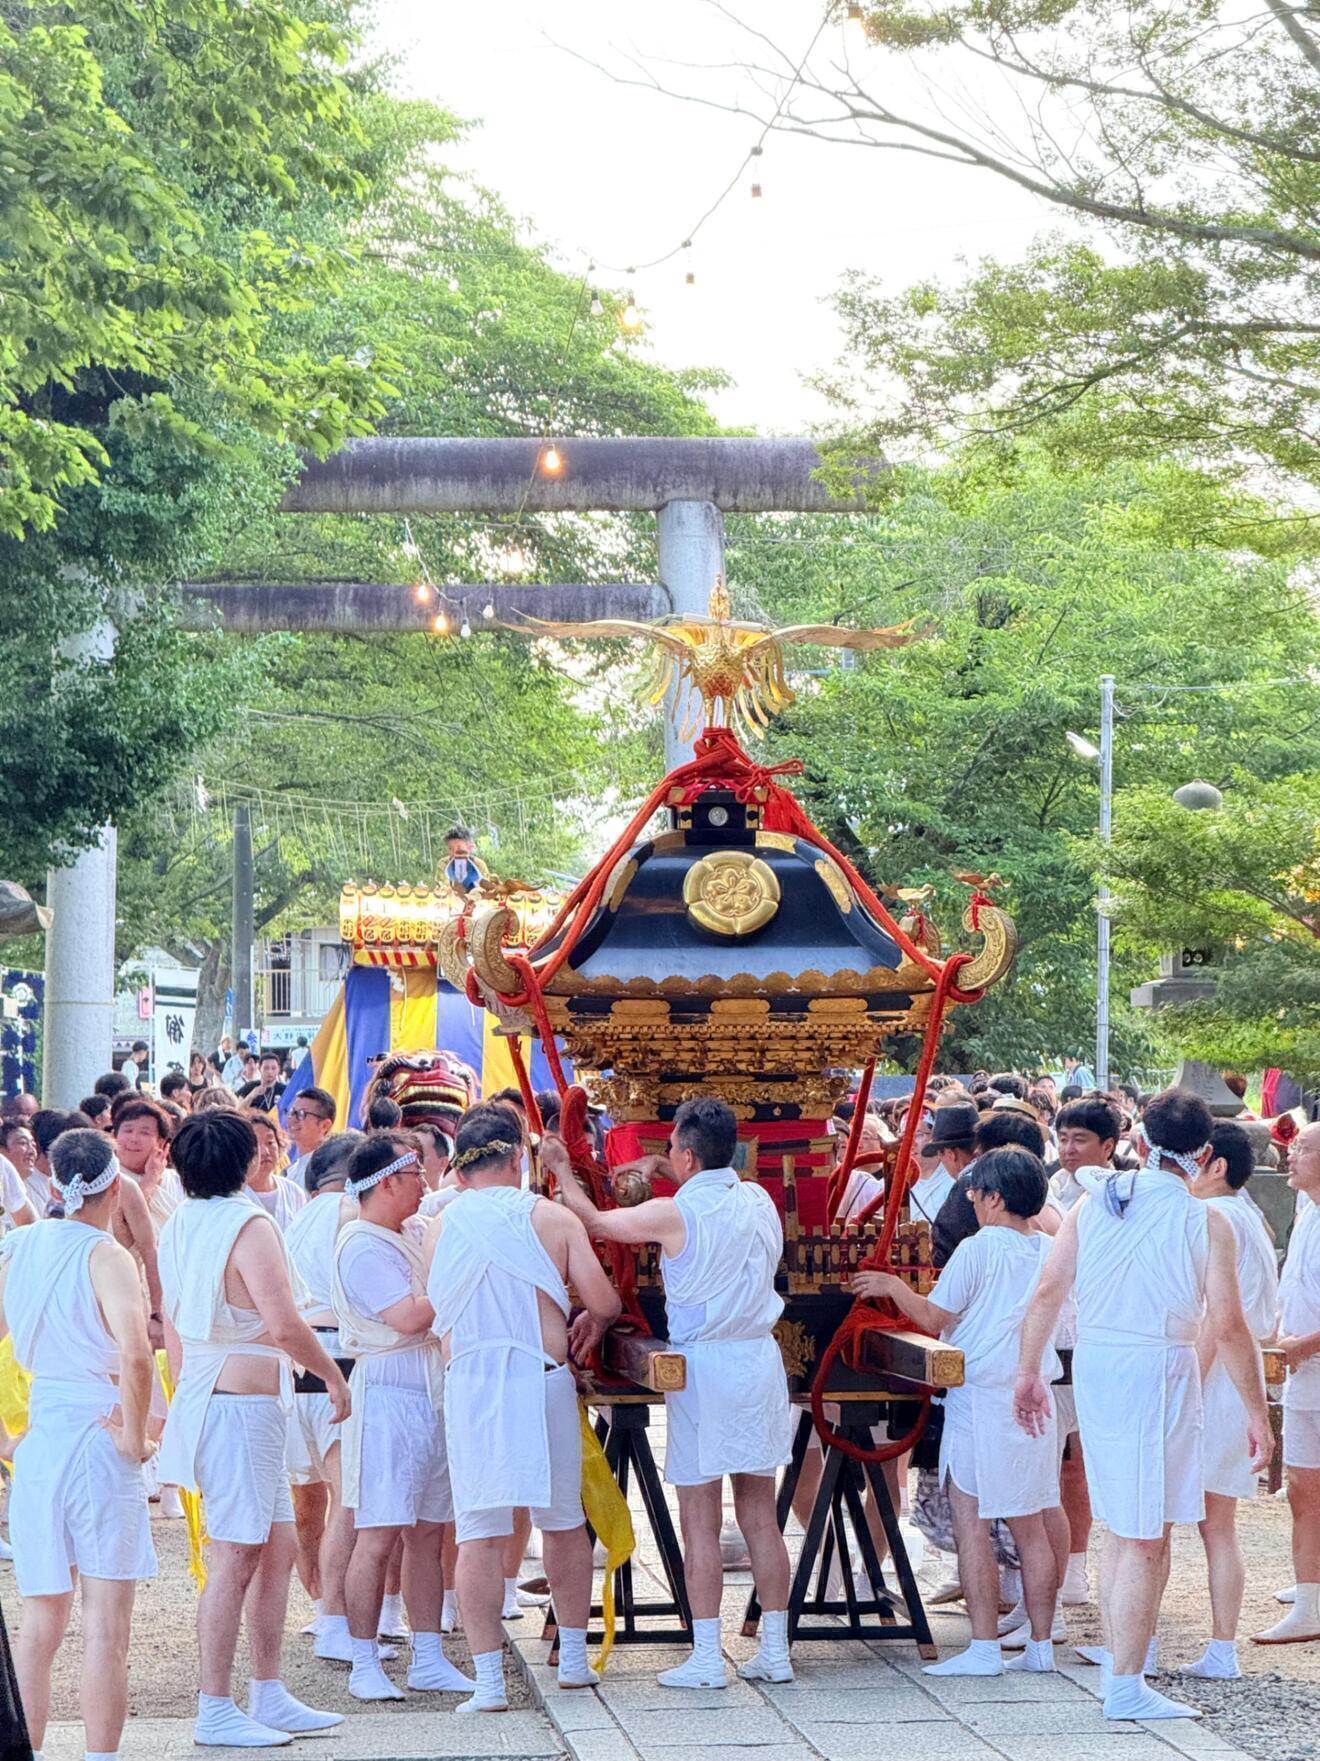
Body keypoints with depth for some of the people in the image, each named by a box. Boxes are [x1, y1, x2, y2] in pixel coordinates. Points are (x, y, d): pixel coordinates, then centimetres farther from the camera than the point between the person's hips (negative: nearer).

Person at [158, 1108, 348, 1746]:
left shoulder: (177, 1228, 12)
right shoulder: (249, 1226, -14)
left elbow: (172, 1327, 18)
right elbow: (284, 1325, -20)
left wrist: (185, 1397, 26)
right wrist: (333, 1374, -7)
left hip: (204, 1398, 9)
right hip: (244, 1401, -9)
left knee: (277, 1546, 14)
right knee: (234, 1558, -6)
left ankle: (269, 1697, 18)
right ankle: (215, 1711, -3)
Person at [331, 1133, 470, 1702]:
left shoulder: (406, 1238, 17)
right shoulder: (362, 1246, -12)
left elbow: (430, 1309, 25)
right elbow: (409, 1317, -20)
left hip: (430, 1394, 9)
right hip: (387, 1393, -9)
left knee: (428, 1531, 10)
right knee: (378, 1534, -7)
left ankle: (428, 1659, 15)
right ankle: (364, 1666, -2)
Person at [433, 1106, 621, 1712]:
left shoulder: (442, 1227, 4)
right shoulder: (552, 1218, 1)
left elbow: (432, 1313, 8)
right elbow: (604, 1301, -2)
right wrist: (591, 1323, 19)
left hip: (468, 1384, 0)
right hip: (542, 1382, 0)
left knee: (479, 1534, 1)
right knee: (564, 1520, 17)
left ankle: (489, 1679, -3)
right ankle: (573, 1657, 26)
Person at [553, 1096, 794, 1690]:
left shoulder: (674, 1214, -10)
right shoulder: (760, 1202, 6)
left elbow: (594, 1222, 2)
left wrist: (561, 1173, 21)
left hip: (704, 1367, -6)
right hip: (762, 1359, 6)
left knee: (700, 1520, -1)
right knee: (760, 1515, 10)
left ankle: (706, 1658, -1)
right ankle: (774, 1651, 11)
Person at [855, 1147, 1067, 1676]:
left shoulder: (977, 1250, -11)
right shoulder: (1051, 1251, 8)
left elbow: (934, 1319, -7)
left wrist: (893, 1286, 9)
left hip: (981, 1399, -7)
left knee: (971, 1522, -4)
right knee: (1033, 1526, 10)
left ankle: (984, 1648, -7)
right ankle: (1041, 1643, 13)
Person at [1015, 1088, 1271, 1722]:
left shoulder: (1094, 1201, 4)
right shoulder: (1205, 1223, -8)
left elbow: (1048, 1291, 3)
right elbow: (1227, 1328, -11)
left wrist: (1028, 1373, 12)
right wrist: (1256, 1413, -3)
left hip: (1093, 1361, 5)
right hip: (1157, 1367, -5)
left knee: (1124, 1526, 20)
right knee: (1145, 1537, -1)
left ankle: (1121, 1652, 29)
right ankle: (1126, 1686, 0)